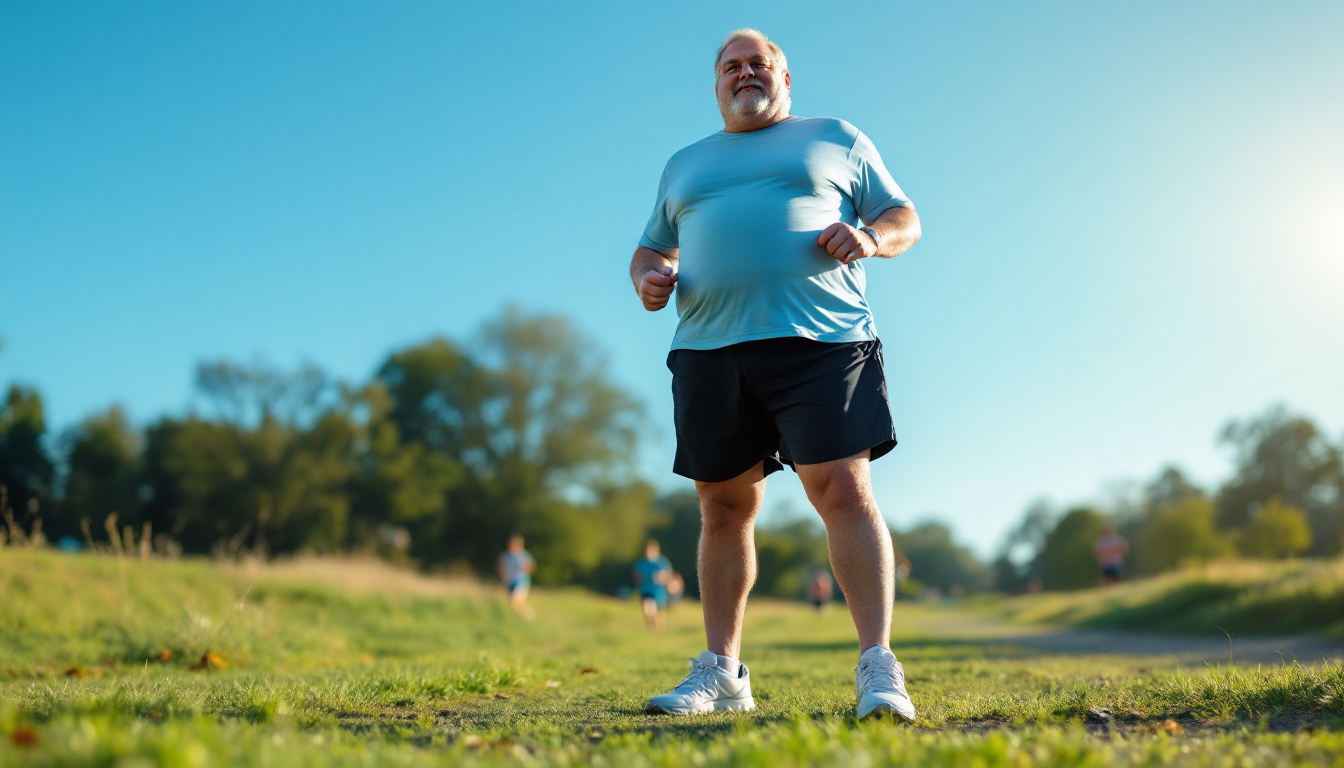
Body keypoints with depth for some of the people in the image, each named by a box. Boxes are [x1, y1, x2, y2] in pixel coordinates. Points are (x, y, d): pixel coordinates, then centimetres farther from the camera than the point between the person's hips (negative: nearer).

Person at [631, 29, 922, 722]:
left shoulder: (837, 139, 18)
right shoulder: (684, 165, 27)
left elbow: (904, 220, 15)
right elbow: (651, 248, 30)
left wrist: (866, 236, -8)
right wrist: (648, 275, 6)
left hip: (819, 342, -3)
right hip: (708, 351, 3)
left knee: (843, 489, -15)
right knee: (723, 508, 4)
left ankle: (878, 669, -13)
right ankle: (721, 670, 13)